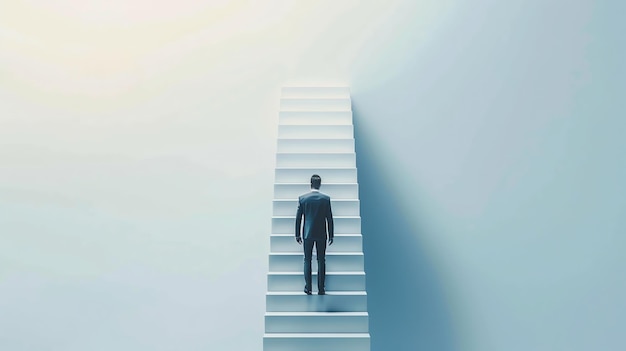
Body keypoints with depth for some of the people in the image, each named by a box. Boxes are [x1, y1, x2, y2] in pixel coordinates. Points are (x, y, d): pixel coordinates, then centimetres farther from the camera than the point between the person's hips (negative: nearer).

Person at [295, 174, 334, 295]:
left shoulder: (302, 198, -3)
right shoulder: (326, 198, -4)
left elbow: (298, 218, 0)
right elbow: (329, 219, -2)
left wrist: (298, 235, 8)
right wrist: (331, 235, 6)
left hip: (307, 234, 0)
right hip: (322, 234, 0)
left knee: (307, 260, 9)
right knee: (321, 261, 7)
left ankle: (308, 288, 13)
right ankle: (321, 289, 11)